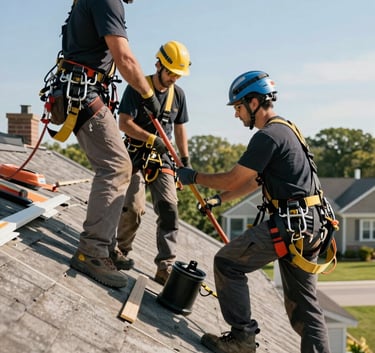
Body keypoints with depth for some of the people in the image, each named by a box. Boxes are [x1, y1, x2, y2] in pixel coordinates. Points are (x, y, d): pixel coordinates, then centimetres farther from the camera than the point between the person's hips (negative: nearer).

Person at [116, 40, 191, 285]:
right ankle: (122, 250, 14)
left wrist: (186, 161, 12)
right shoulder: (137, 88, -7)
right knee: (134, 208, -13)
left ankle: (166, 267, -5)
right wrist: (152, 138, -24)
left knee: (169, 209, -7)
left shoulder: (178, 94, 9)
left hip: (162, 158, 4)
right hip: (136, 154, -4)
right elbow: (124, 123, -13)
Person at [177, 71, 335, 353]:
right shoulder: (284, 129, 20)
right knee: (302, 303, 15)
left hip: (290, 223, -10)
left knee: (227, 263, 0)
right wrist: (220, 199, 26)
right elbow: (255, 181, 26)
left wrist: (194, 177, 3)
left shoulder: (268, 136, -13)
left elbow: (232, 180, -12)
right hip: (311, 224, 10)